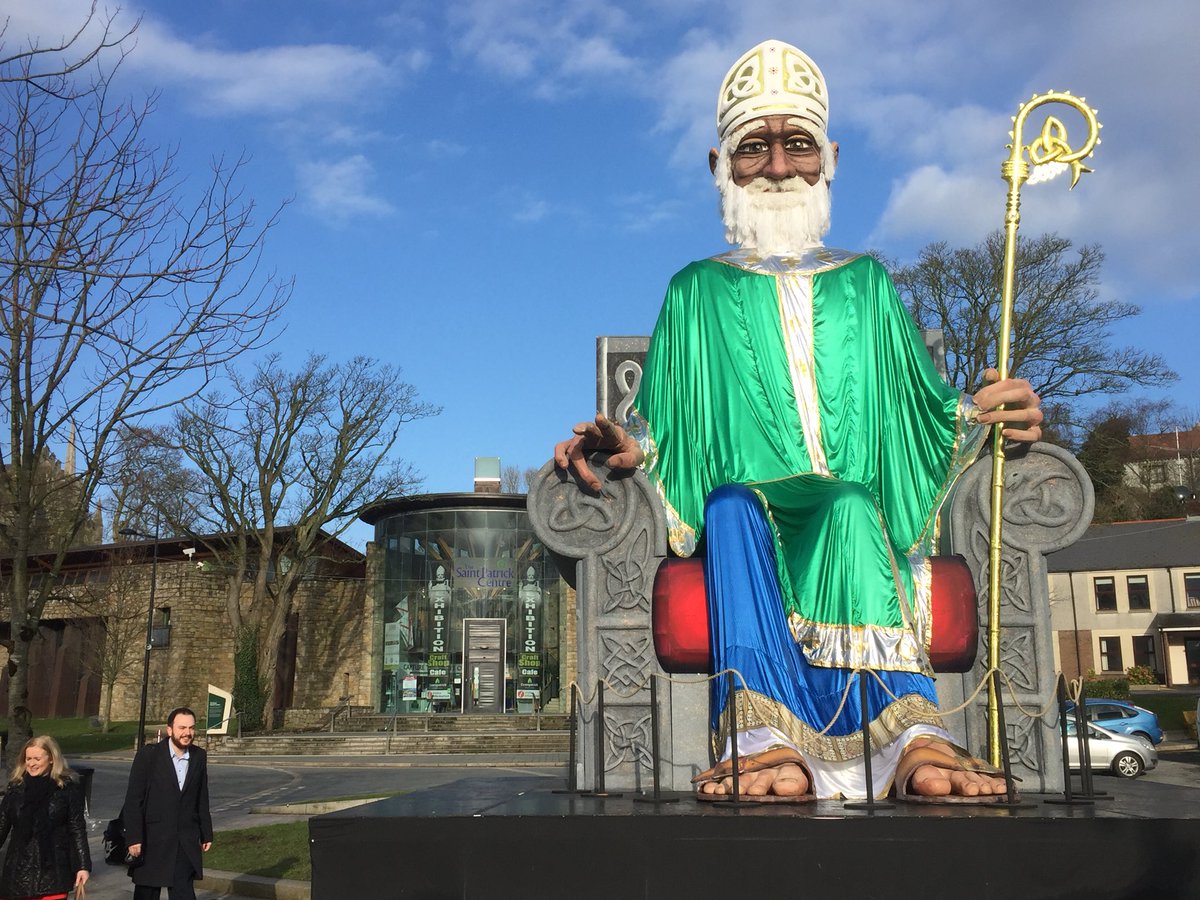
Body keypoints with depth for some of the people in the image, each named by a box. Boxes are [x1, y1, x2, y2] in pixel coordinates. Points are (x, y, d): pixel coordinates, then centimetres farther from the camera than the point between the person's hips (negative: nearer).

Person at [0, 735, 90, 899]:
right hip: (20, 870, 3)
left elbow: (77, 830, 0)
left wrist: (83, 866, -5)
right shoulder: (16, 789, 7)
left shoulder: (68, 789, -1)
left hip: (52, 870, -3)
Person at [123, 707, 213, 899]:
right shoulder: (148, 755, -9)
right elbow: (133, 800, -10)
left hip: (186, 843, 2)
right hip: (152, 840, -2)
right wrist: (134, 838, -14)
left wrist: (206, 833, 12)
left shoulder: (199, 757, 4)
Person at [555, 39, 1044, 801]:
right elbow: (665, 433, 12)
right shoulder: (698, 292, 19)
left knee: (851, 507, -35)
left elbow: (921, 411, 18)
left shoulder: (866, 284, 23)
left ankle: (912, 735, -52)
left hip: (863, 517, 1)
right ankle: (768, 741, -54)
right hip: (743, 523, 0)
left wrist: (978, 417, -4)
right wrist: (626, 447, -11)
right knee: (733, 501, -36)